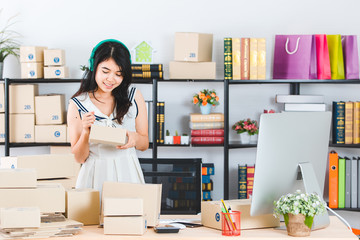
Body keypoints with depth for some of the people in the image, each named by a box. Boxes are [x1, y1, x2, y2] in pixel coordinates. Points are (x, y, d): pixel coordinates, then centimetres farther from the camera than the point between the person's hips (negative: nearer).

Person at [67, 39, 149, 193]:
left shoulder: (134, 97, 5)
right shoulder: (77, 104, 1)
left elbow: (145, 145, 9)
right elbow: (79, 158, 1)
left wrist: (134, 138, -12)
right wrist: (86, 132, -16)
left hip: (127, 174, 1)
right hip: (95, 175, -1)